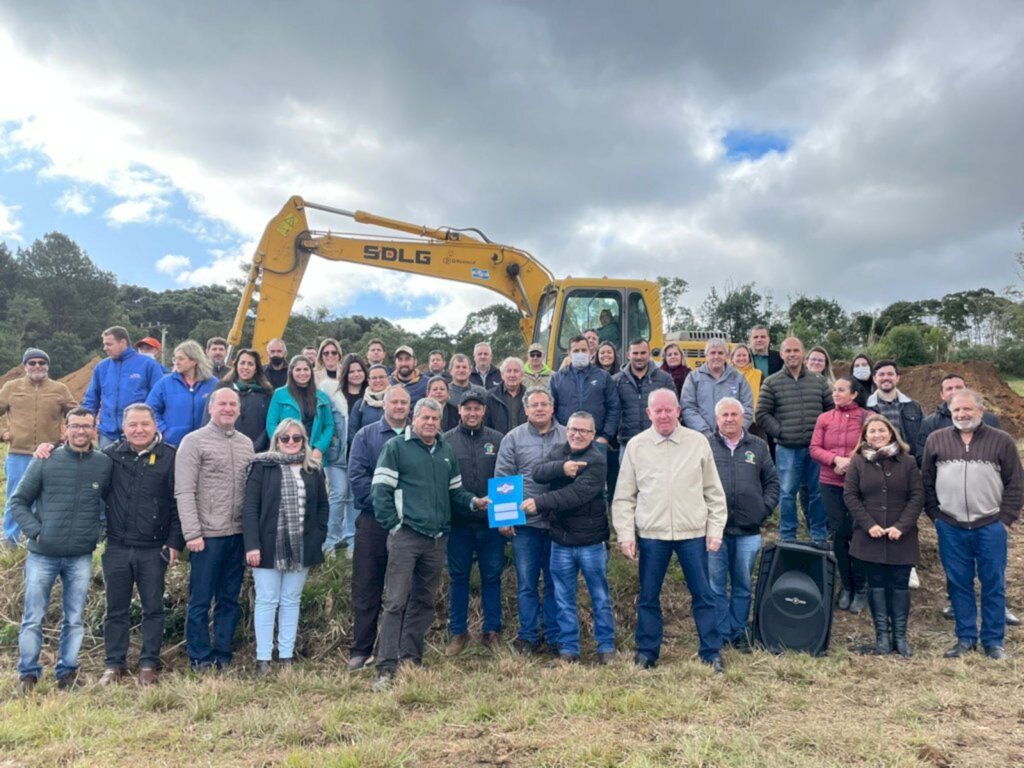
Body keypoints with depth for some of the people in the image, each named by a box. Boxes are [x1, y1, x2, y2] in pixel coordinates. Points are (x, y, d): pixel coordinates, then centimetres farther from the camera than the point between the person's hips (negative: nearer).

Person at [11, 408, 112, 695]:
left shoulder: (105, 464, 0)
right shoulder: (45, 461, -3)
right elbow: (18, 501, 3)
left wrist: (100, 527, 1)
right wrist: (34, 531, -9)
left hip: (81, 558, 1)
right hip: (42, 555, -1)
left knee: (75, 620, 9)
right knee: (33, 618, 6)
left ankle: (67, 672, 22)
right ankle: (28, 674, 21)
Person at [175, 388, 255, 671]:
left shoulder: (246, 444, 11)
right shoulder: (193, 441, -4)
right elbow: (184, 492, -9)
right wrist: (192, 533, -14)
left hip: (238, 535, 5)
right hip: (207, 536, -5)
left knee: (229, 600, 12)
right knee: (200, 601, 5)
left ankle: (222, 655, 24)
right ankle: (200, 658, 18)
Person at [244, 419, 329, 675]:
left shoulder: (313, 470, 8)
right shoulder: (261, 466, -3)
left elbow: (323, 506, 13)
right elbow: (250, 507, -7)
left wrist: (318, 537, 2)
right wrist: (252, 544, -14)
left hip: (301, 548, 3)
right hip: (268, 547, -3)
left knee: (291, 601, 11)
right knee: (266, 601, 2)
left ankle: (286, 656, 20)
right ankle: (263, 659, 11)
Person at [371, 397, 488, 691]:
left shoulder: (447, 452, 15)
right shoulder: (396, 447, -3)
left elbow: (455, 491, 20)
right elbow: (381, 490, -8)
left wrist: (474, 501, 1)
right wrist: (393, 525, -12)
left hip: (437, 539, 6)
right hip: (405, 535, -6)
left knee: (424, 601, 12)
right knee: (396, 601, -6)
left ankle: (411, 660, 23)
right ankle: (386, 668, -2)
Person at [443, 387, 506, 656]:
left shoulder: (498, 440, 3)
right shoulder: (446, 440, 0)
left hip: (492, 522, 1)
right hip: (458, 522, 0)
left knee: (492, 576, 9)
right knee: (458, 577, 10)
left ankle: (492, 631, 23)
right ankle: (458, 632, 23)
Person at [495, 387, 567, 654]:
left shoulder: (568, 437, 6)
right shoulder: (513, 439, 2)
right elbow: (502, 480, 1)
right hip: (525, 522, -1)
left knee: (555, 583, 10)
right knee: (526, 584, 6)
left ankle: (554, 637, 22)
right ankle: (528, 637, 19)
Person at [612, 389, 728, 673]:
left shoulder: (698, 442, 1)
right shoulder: (636, 446, 1)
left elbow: (714, 491, 6)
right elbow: (624, 497, 3)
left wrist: (716, 529, 1)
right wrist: (625, 534, -3)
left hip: (693, 532, 0)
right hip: (651, 533, 0)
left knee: (703, 594, 8)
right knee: (648, 596, 10)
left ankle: (712, 652, 22)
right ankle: (647, 651, 25)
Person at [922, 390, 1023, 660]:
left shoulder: (1001, 440, 0)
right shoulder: (936, 440, 4)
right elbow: (927, 481, 9)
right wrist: (935, 514, 3)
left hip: (990, 527, -1)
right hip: (950, 528, 1)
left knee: (993, 584, 6)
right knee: (958, 584, 9)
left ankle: (993, 641, 19)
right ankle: (965, 638, 21)